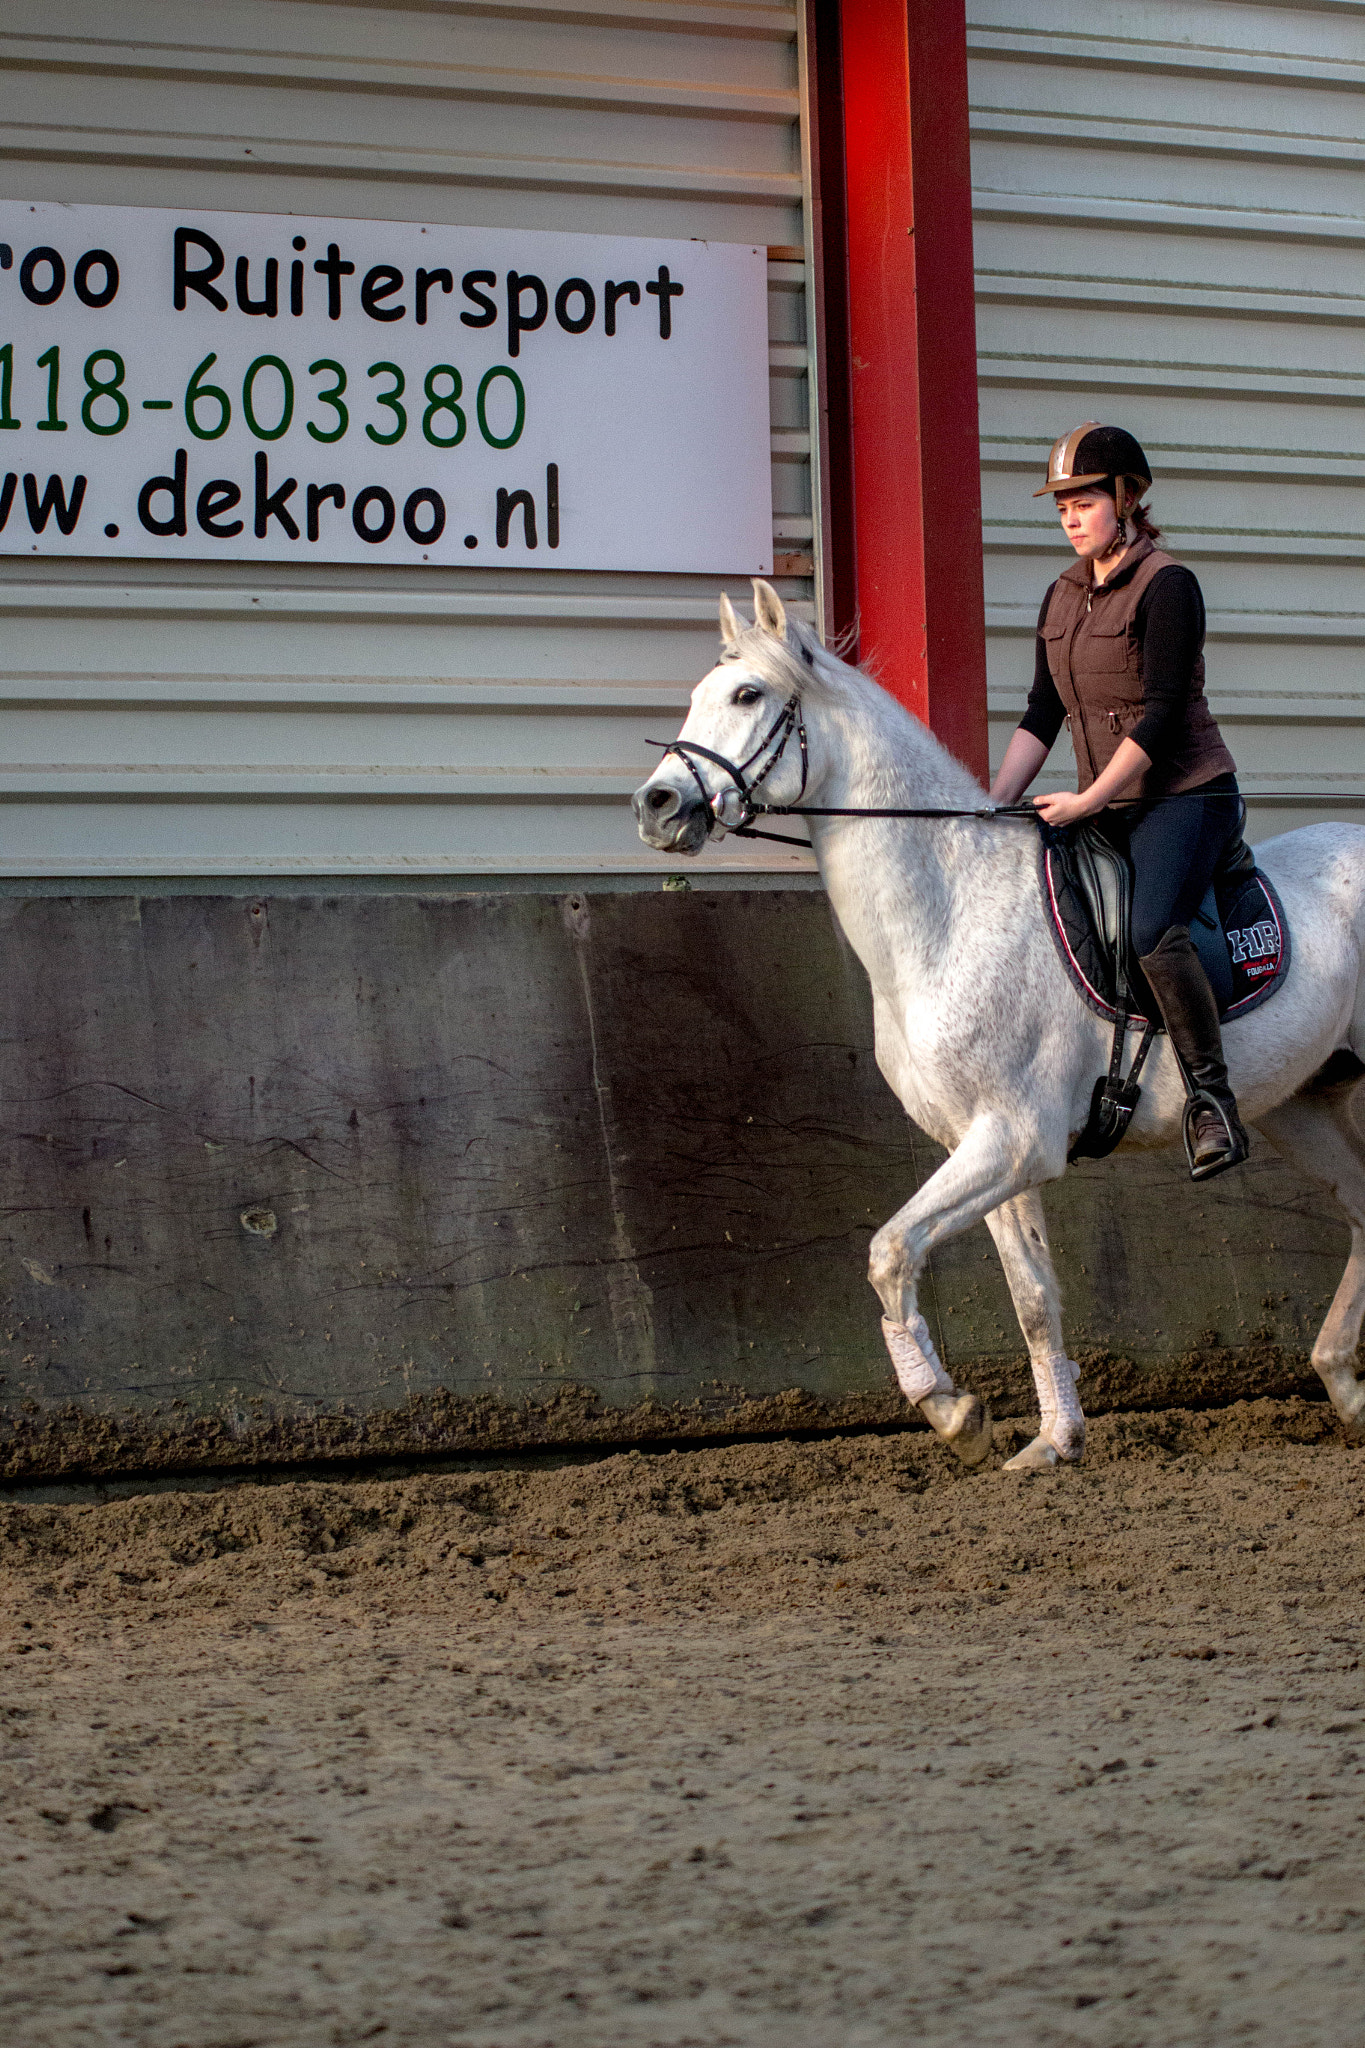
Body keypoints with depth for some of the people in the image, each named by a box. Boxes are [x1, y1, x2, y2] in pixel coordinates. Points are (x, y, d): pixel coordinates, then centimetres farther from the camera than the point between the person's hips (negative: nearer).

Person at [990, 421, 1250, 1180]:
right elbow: (1042, 718, 14)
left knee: (1155, 931, -31)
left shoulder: (1167, 585, -11)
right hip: (1107, 811, 9)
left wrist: (1089, 800, -20)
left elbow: (1161, 714, -17)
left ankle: (1214, 1103, -21)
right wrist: (994, 805, 2)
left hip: (1186, 796, -9)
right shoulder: (1064, 597, 14)